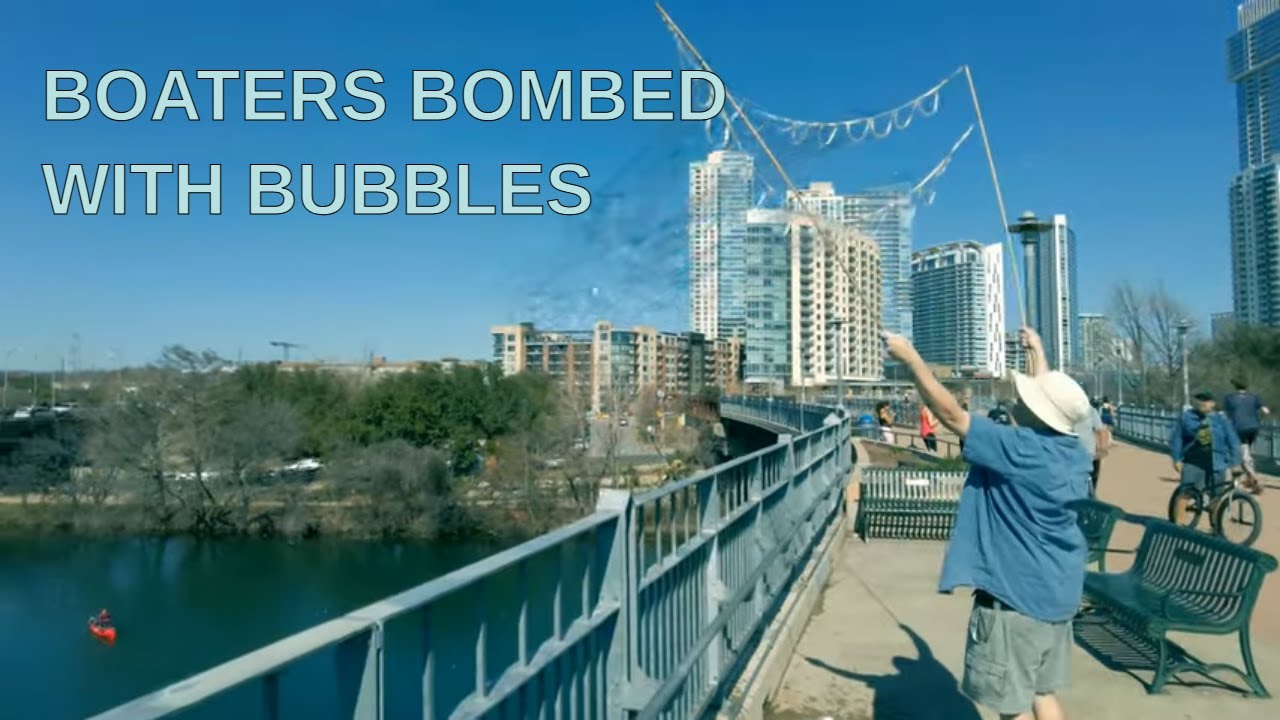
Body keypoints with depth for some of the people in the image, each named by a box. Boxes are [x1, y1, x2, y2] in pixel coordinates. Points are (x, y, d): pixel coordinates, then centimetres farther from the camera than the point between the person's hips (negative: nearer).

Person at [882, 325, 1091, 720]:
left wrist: (911, 358, -13)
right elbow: (1050, 399, 19)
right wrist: (1037, 353, 31)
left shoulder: (1019, 450, -25)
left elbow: (951, 414, -21)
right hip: (1058, 593, 9)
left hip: (1016, 593, -9)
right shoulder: (1073, 451, -1)